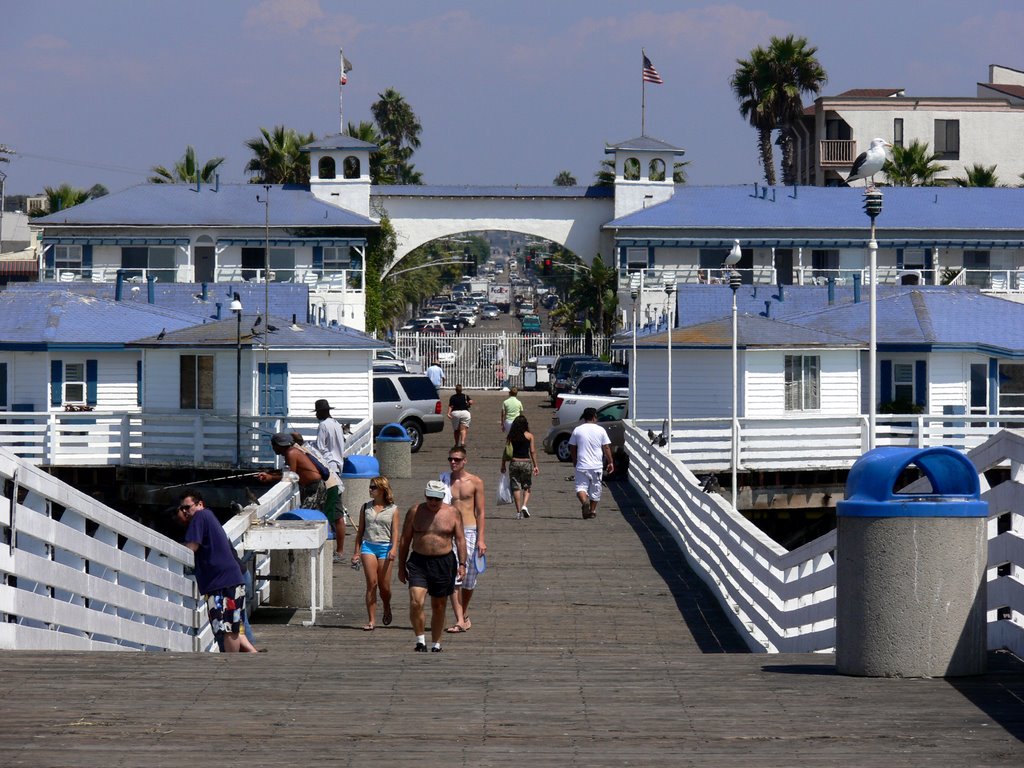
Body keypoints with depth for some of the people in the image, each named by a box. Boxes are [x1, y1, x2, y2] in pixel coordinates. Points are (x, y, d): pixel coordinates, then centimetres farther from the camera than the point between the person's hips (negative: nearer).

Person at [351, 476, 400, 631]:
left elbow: (395, 531, -1)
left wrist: (394, 549, -16)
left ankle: (387, 609, 33)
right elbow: (360, 531, 14)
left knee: (384, 586, 2)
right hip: (368, 546, 1)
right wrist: (357, 552, 10)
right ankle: (371, 620, -8)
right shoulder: (366, 507, 11)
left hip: (385, 547, -1)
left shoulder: (392, 509, 4)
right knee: (371, 583, -9)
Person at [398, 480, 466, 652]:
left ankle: (436, 645, 19)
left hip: (444, 563, 1)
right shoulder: (415, 512, 3)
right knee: (416, 602, -18)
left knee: (438, 607, 8)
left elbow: (460, 539, 3)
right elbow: (404, 540, 7)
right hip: (418, 562, -1)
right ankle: (420, 642, -7)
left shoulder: (452, 513, 2)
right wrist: (401, 567, 5)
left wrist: (462, 564, -8)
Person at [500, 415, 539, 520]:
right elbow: (532, 451, -3)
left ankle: (518, 512, 5)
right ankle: (524, 505, -10)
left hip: (514, 463, 1)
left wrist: (503, 465, 8)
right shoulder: (529, 436, -1)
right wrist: (535, 465, 2)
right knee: (527, 487, 13)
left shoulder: (511, 436, 2)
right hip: (526, 462, -1)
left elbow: (506, 451, 1)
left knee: (516, 487, 6)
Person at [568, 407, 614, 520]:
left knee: (581, 486, -1)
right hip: (596, 466, 1)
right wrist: (610, 462, 9)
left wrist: (575, 462, 20)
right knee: (595, 489, 13)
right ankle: (592, 510, 19)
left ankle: (584, 501, -29)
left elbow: (572, 448, 7)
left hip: (582, 465, -1)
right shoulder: (600, 430, -1)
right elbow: (606, 448, 0)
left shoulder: (577, 430, 2)